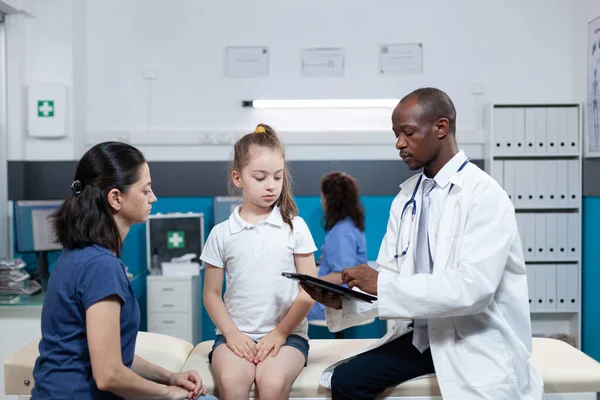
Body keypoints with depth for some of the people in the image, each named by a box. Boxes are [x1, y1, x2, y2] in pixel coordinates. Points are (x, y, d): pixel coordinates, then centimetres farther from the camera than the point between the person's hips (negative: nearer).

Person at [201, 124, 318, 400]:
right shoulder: (221, 234, 5)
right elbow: (212, 294, 9)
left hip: (287, 333, -1)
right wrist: (231, 333, -7)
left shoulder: (294, 227, 3)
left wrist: (280, 333, -7)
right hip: (237, 333, 1)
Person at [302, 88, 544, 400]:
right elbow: (389, 277, 5)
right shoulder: (405, 198, 7)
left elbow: (473, 287, -27)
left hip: (477, 344, -6)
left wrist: (383, 286, -27)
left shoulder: (485, 196, -15)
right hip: (420, 335, 6)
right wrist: (341, 300, -14)